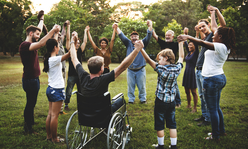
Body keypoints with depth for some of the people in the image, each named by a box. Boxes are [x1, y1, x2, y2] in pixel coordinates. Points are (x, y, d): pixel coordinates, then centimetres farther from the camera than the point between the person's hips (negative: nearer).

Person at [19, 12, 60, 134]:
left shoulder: (31, 44, 9)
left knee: (31, 103, 18)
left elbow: (38, 30, 25)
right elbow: (41, 44, -35)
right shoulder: (24, 45, -19)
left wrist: (42, 19, 35)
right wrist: (53, 31, -34)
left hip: (34, 78, 10)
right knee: (30, 103, 0)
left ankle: (30, 122, 31)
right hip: (30, 79, -10)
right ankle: (28, 128, 11)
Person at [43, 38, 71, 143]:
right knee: (54, 115, -1)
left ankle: (49, 136, 23)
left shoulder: (48, 59, 7)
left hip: (51, 89, 9)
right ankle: (54, 139, 9)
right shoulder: (54, 60, -19)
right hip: (57, 90, -9)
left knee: (50, 114, 14)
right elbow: (69, 53, -27)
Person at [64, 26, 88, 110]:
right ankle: (66, 104, 16)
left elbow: (85, 42, 8)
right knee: (69, 91, 4)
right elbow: (68, 39, -6)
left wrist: (85, 31, 13)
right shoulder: (70, 50, -1)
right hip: (71, 74, -3)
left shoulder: (80, 51, 8)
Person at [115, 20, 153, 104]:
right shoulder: (128, 44, 7)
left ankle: (143, 99, 23)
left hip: (140, 70, -1)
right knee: (130, 86, 8)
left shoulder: (142, 43, 5)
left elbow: (148, 36, -7)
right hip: (130, 70, 1)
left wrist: (150, 26, -21)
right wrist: (117, 28, -15)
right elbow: (121, 36, -1)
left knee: (142, 86, 9)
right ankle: (131, 99, 20)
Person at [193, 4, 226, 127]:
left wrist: (216, 11, -29)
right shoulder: (205, 38, 19)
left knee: (206, 96, -4)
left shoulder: (213, 35, -6)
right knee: (201, 95, 15)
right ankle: (204, 115, 27)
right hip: (198, 70, 9)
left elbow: (223, 24, -23)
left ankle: (208, 119, 5)